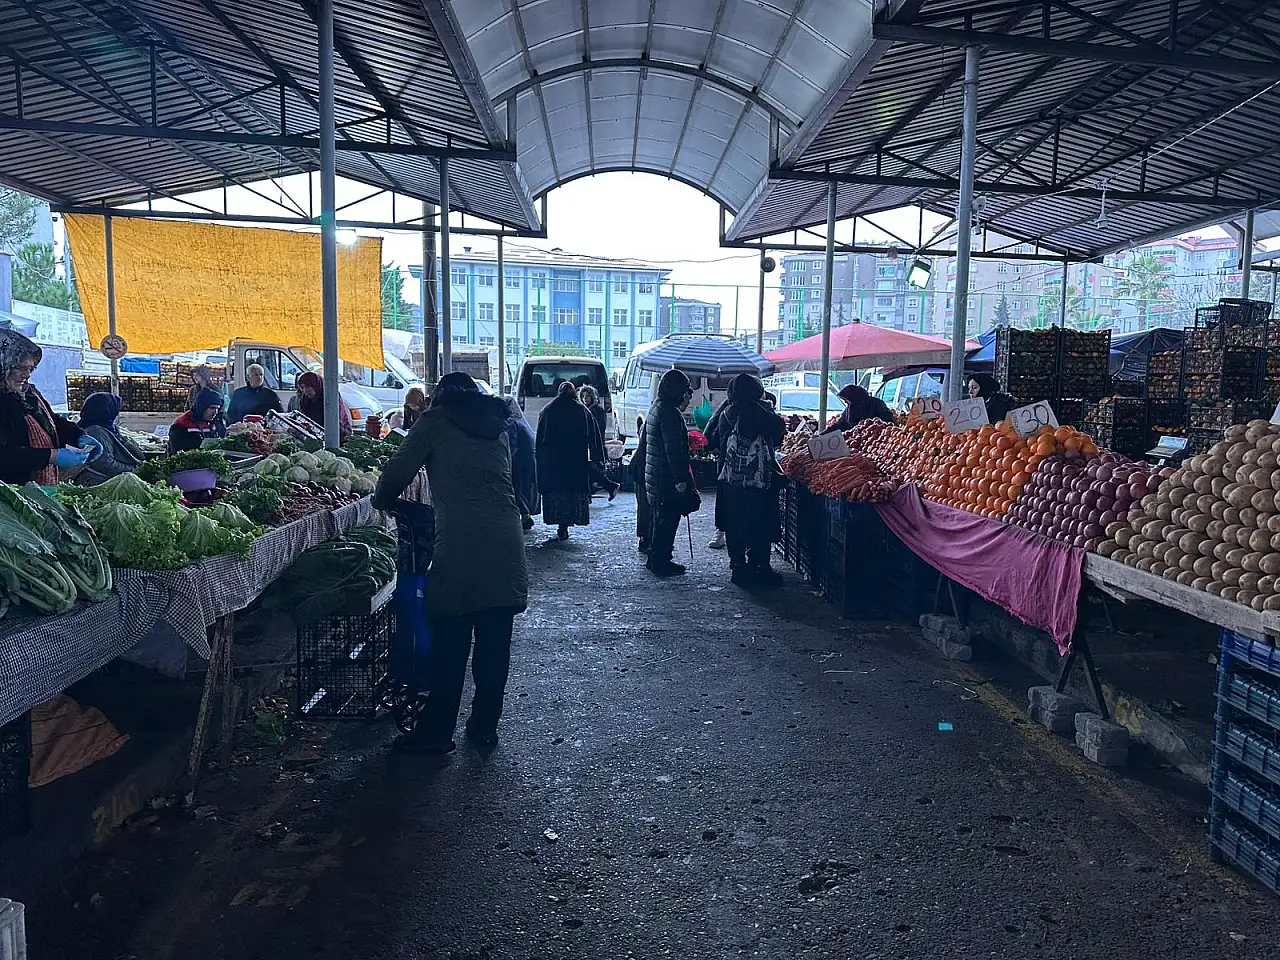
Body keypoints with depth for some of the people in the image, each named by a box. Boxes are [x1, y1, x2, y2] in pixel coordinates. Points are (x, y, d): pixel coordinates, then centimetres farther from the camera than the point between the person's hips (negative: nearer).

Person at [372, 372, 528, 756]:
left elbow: (398, 472, 4)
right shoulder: (498, 425, 18)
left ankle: (436, 732, 13)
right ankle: (485, 728, 22)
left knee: (450, 645, 4)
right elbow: (501, 480, 17)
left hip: (459, 546, -4)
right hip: (506, 545, 5)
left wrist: (381, 500, 25)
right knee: (494, 644, 11)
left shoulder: (436, 421, 6)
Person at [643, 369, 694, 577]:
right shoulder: (670, 413, -19)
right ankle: (661, 562, 5)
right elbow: (673, 449, -22)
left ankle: (655, 558, 27)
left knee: (660, 519, 18)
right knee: (668, 520, -1)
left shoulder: (656, 408, 13)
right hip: (668, 478, -10)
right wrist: (681, 479, -21)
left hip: (655, 476, 10)